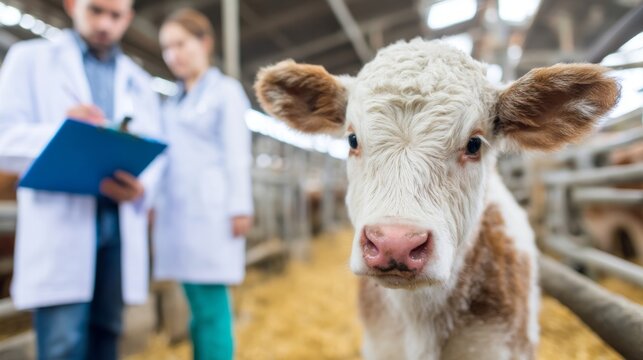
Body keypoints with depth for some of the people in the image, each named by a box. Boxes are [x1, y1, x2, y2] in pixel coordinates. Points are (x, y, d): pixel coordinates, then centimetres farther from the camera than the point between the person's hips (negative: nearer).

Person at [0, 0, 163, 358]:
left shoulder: (141, 83, 19)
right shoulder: (30, 58, 12)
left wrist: (141, 188, -13)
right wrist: (61, 130, -19)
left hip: (121, 225, 3)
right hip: (59, 224, -3)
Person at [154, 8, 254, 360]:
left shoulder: (226, 90, 4)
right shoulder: (172, 103, 21)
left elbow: (237, 154, -3)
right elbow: (168, 157, 18)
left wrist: (239, 208, -10)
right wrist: (152, 202, 11)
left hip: (209, 210, -6)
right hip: (176, 209, 6)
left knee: (211, 308, -6)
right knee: (199, 309, 10)